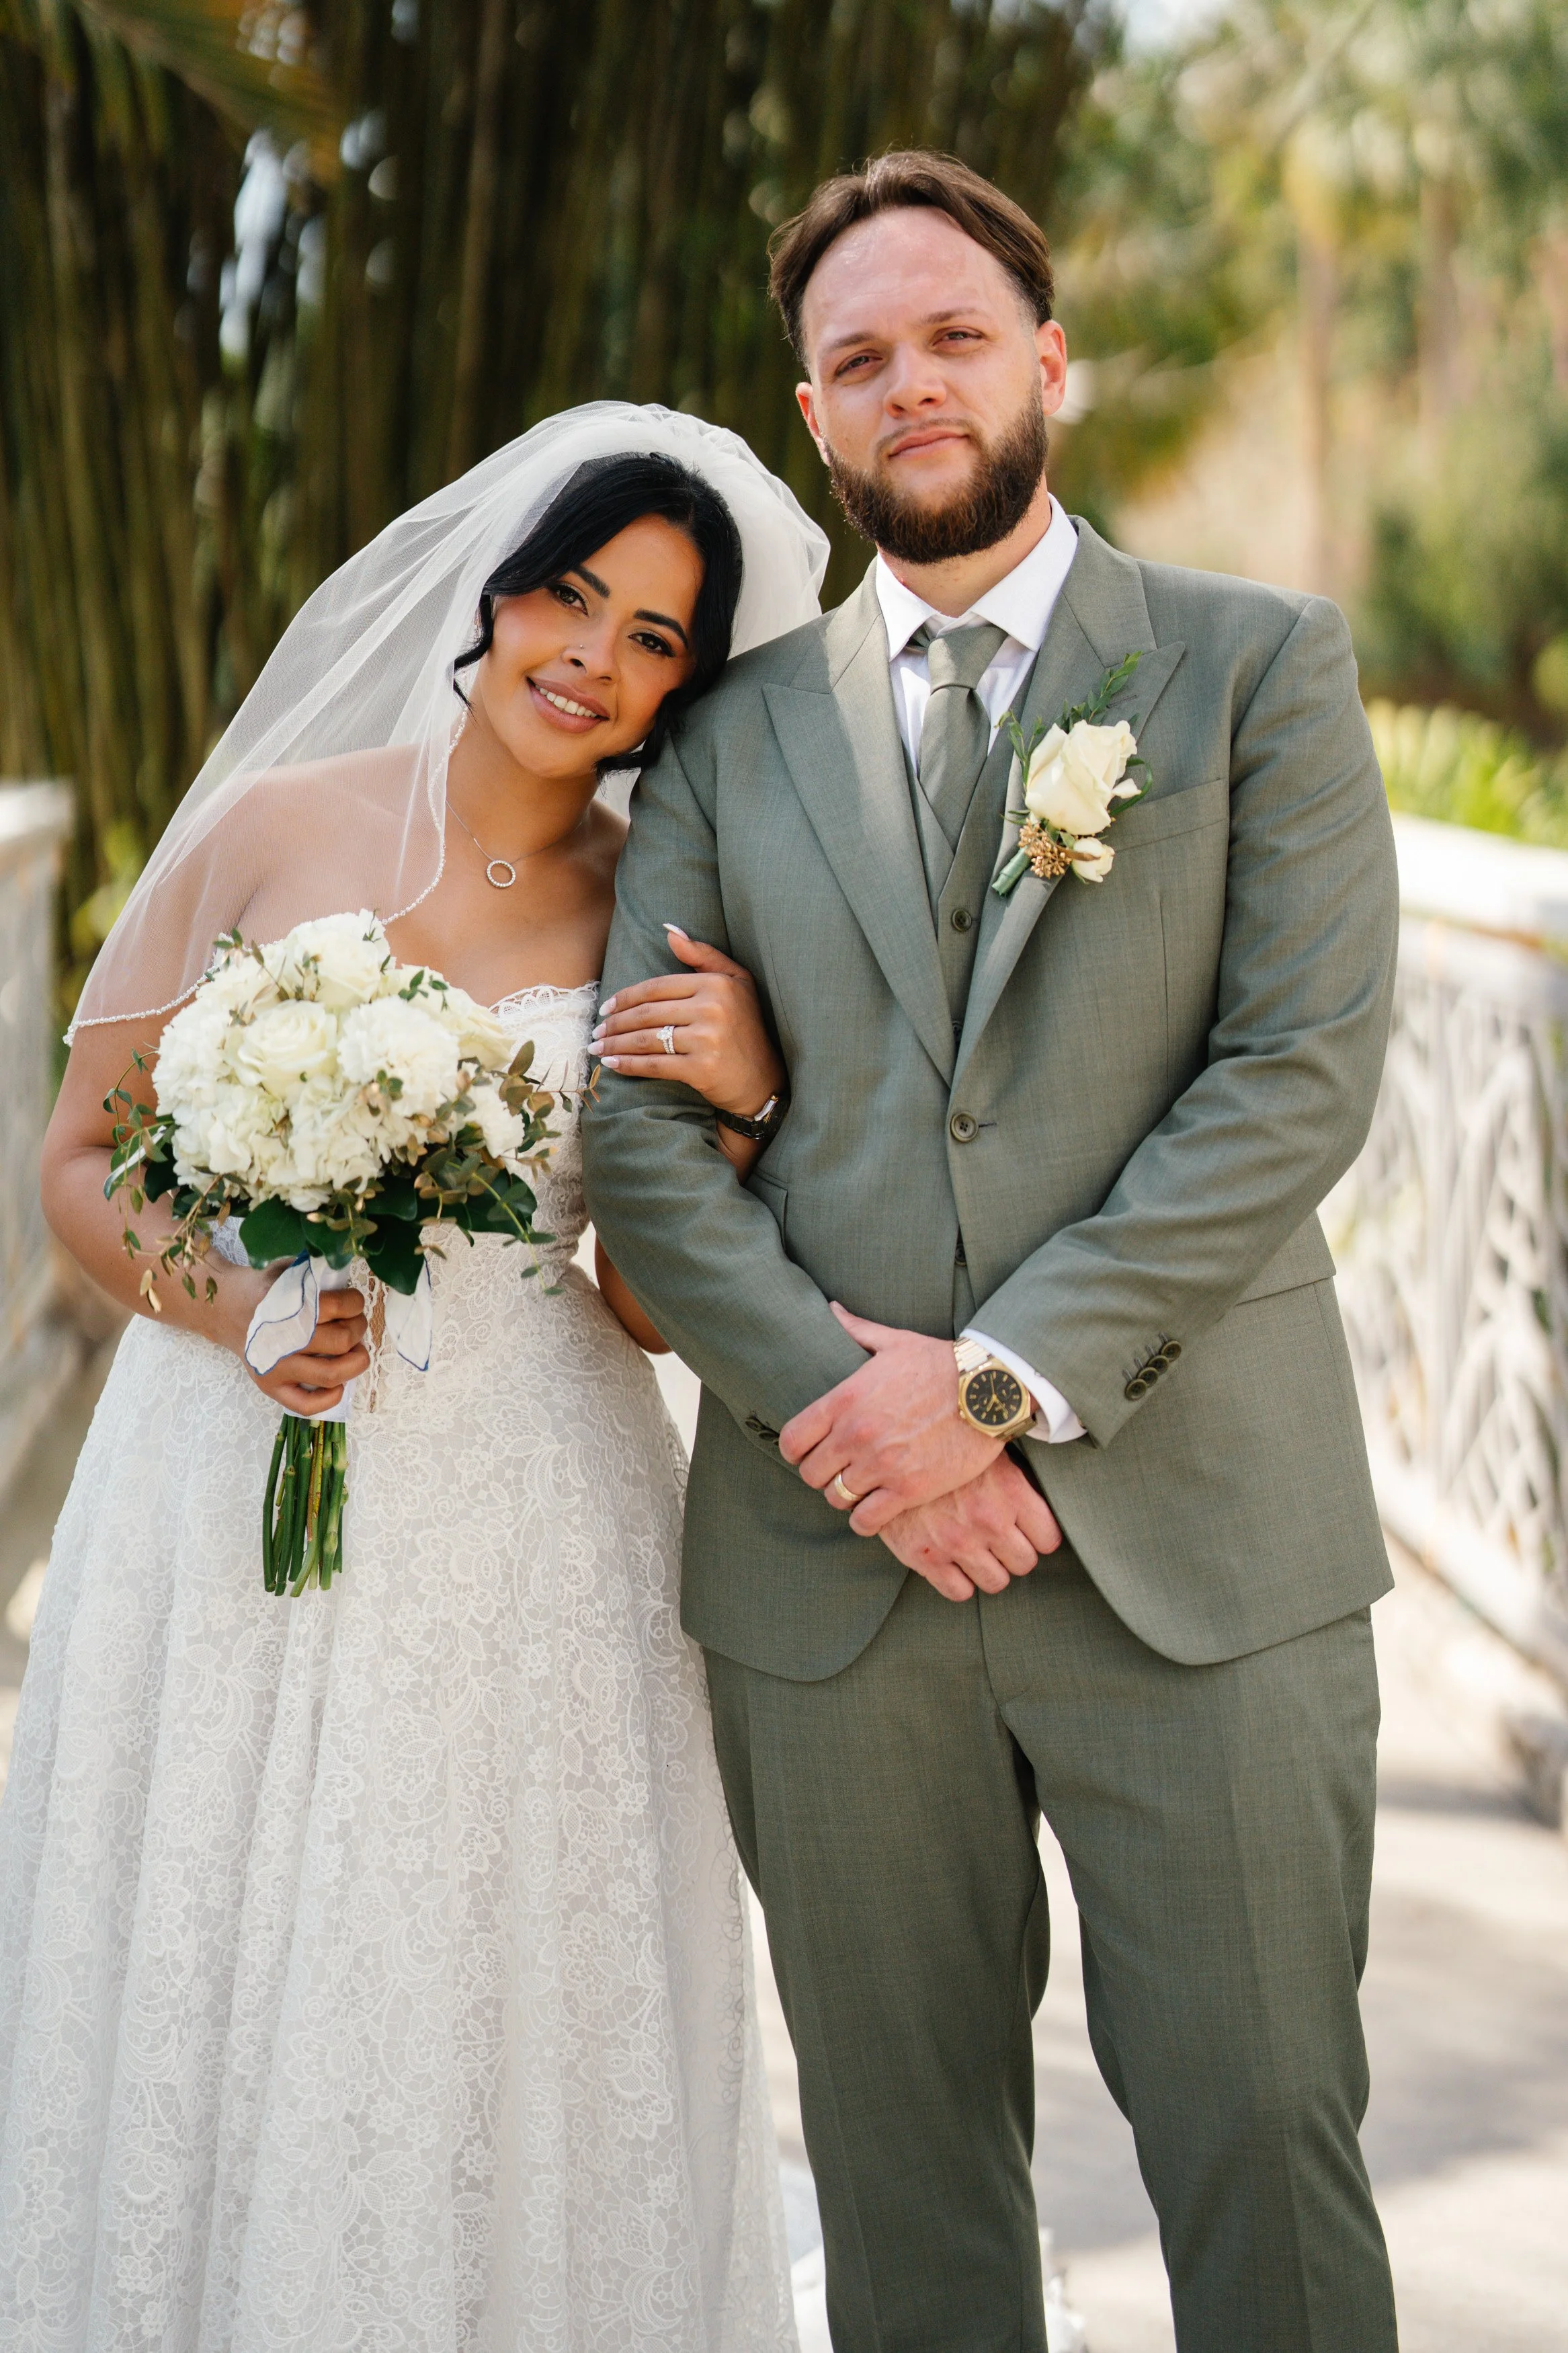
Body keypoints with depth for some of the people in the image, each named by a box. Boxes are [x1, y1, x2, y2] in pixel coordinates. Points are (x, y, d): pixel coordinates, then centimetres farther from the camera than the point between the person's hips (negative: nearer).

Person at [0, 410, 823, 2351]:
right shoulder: (270, 832, -1)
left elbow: (650, 1304, 6)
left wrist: (742, 1101, -10)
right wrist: (226, 1308, -14)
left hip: (527, 1532, 1)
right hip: (232, 1496, 0)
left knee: (502, 2034, 5)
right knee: (210, 2002, 6)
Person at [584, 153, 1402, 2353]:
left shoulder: (1262, 665, 5)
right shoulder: (734, 726, 12)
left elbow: (1304, 1074, -6)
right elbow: (633, 1124, 4)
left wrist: (1003, 1379, -14)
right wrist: (830, 1393, -12)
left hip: (1196, 1548, -2)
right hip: (827, 1562, 3)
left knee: (1261, 2149, 2)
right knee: (904, 2174, 12)